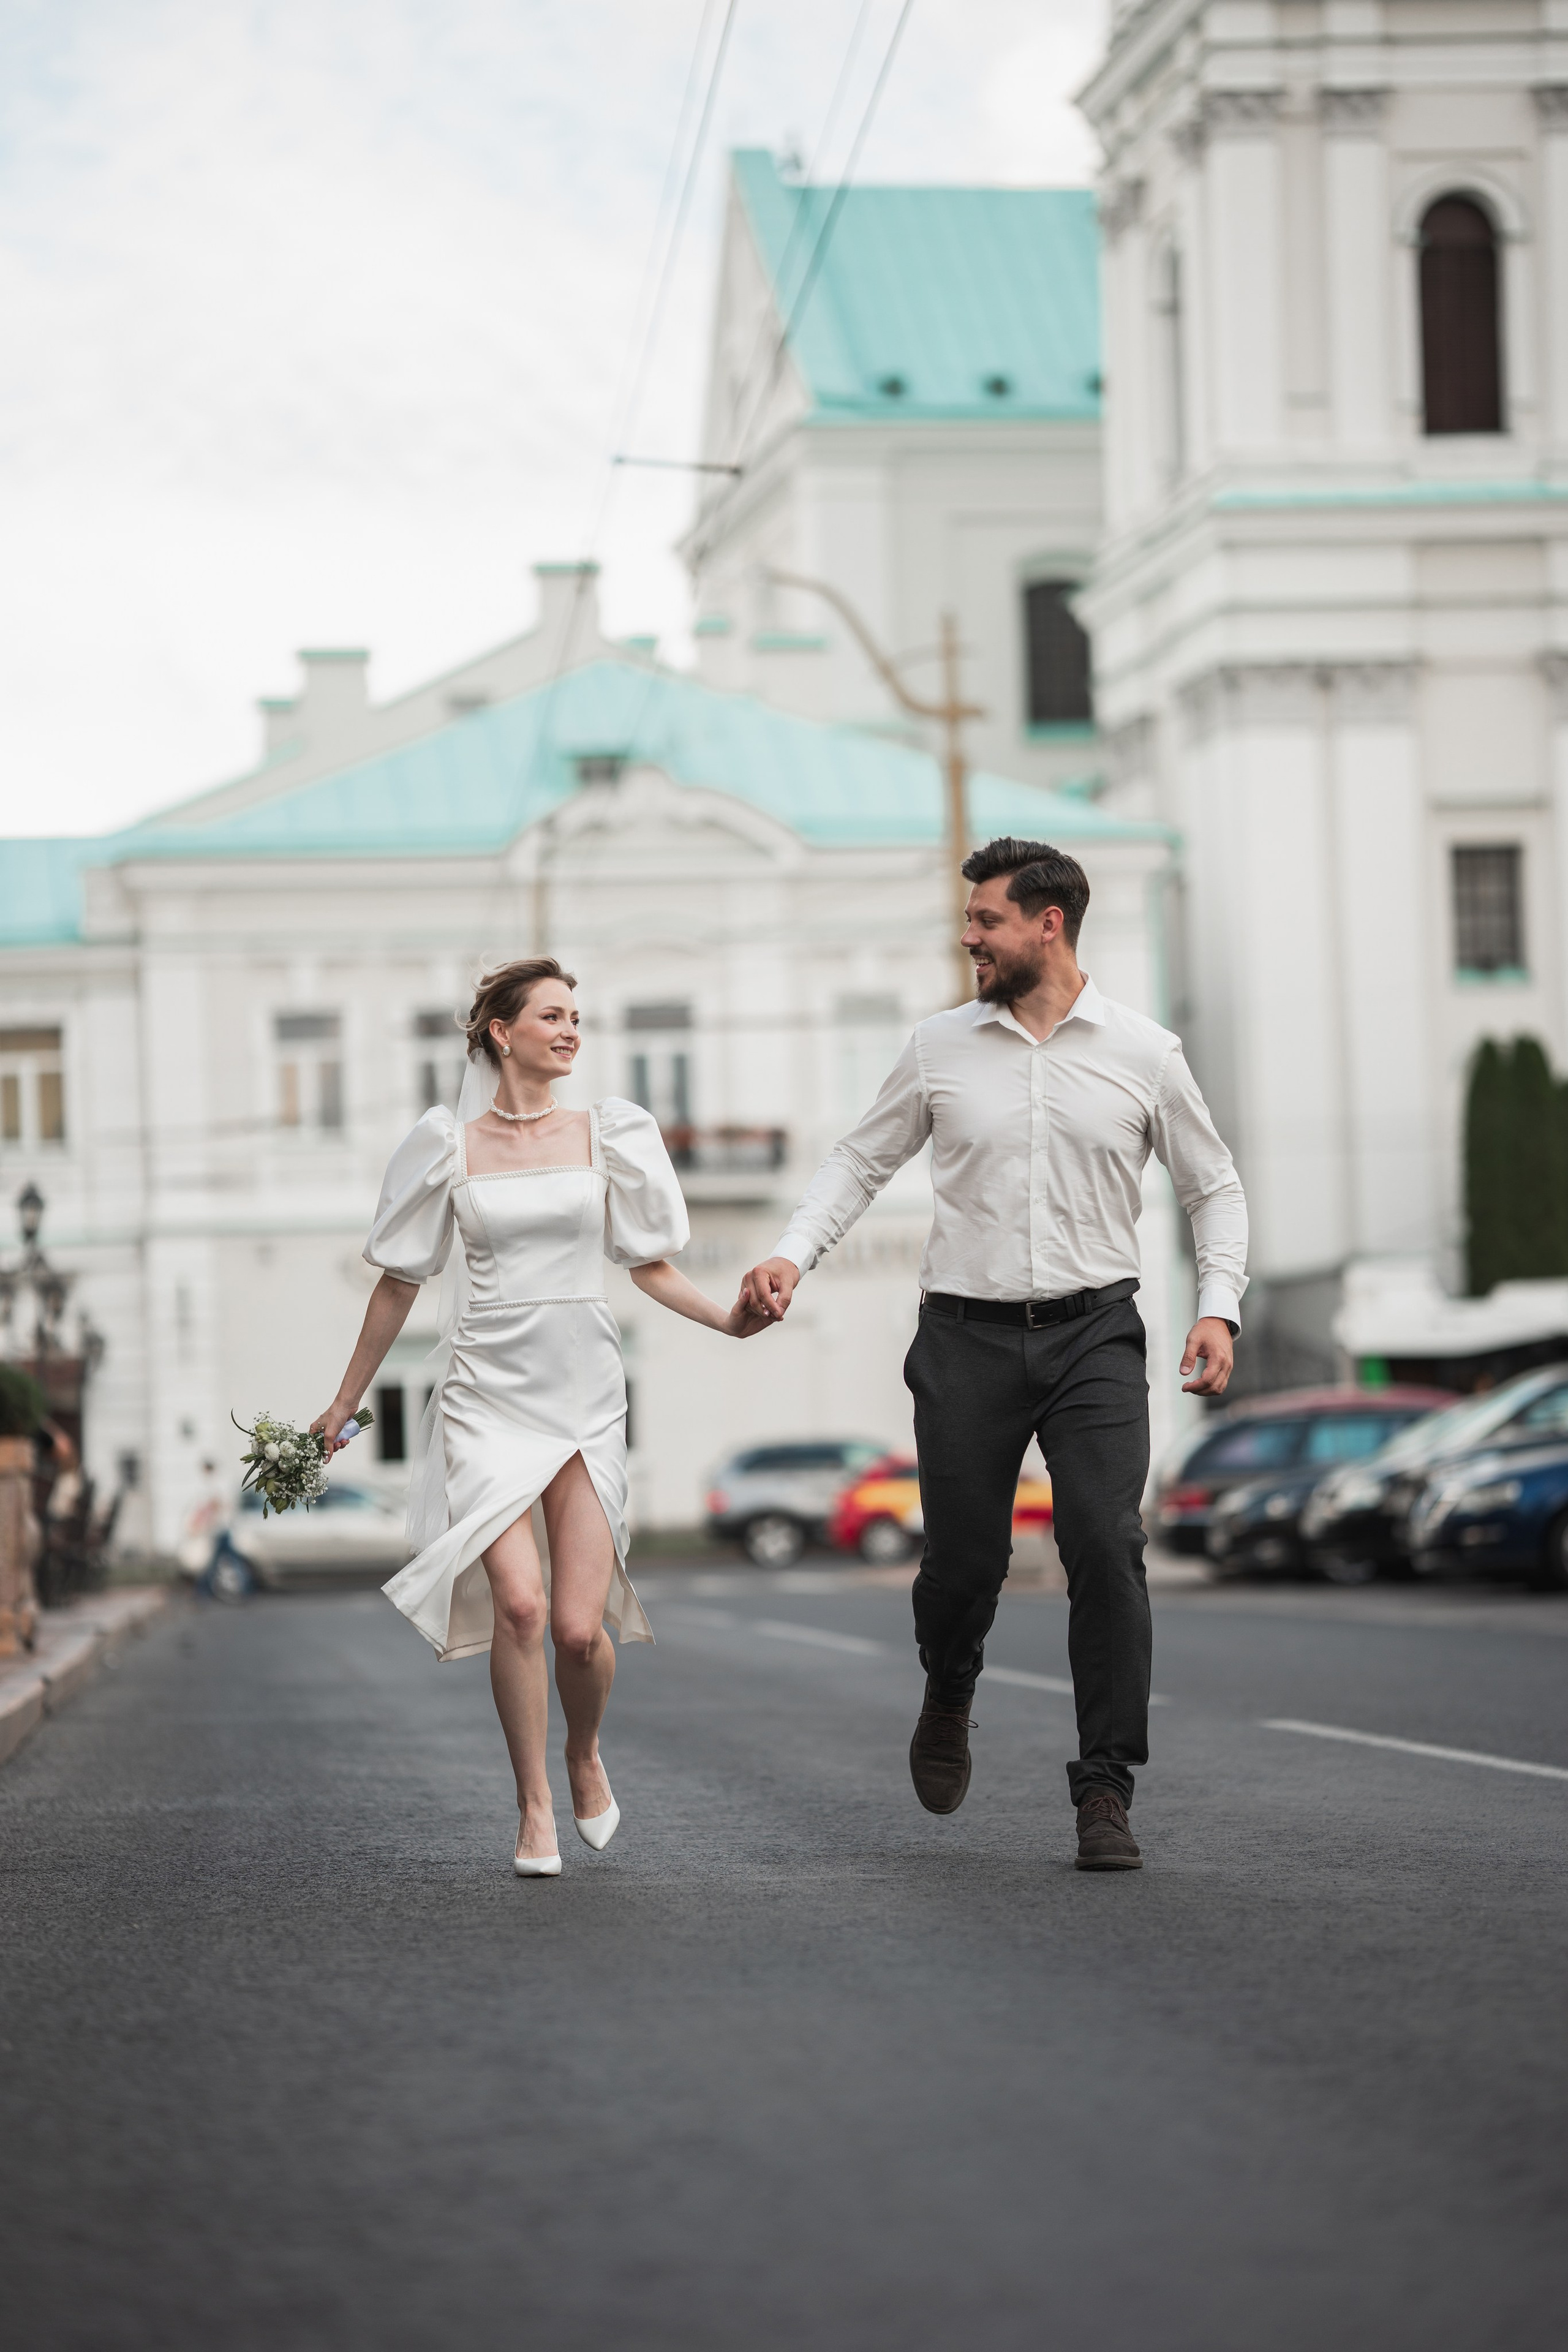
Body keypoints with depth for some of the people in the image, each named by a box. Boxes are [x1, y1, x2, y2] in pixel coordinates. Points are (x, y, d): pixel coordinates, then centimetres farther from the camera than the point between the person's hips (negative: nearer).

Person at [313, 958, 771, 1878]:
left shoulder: (607, 1133, 6)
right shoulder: (450, 1145, 3)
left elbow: (651, 1265, 10)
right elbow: (400, 1283, 11)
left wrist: (727, 1319, -8)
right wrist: (345, 1403, 15)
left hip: (586, 1396, 1)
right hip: (488, 1393, -1)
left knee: (581, 1629, -6)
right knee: (519, 1603, -18)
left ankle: (585, 1754, 27)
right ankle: (536, 1808, 0)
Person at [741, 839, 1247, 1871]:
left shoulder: (1143, 1053, 3)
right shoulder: (941, 1049, 6)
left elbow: (1215, 1186, 11)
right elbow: (860, 1161, 15)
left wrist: (1220, 1308, -2)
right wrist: (794, 1253, 0)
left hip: (1094, 1332, -1)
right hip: (968, 1336, 1)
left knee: (1107, 1548, -15)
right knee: (965, 1562, 1)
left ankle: (1105, 1792, -8)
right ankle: (948, 1700, 36)